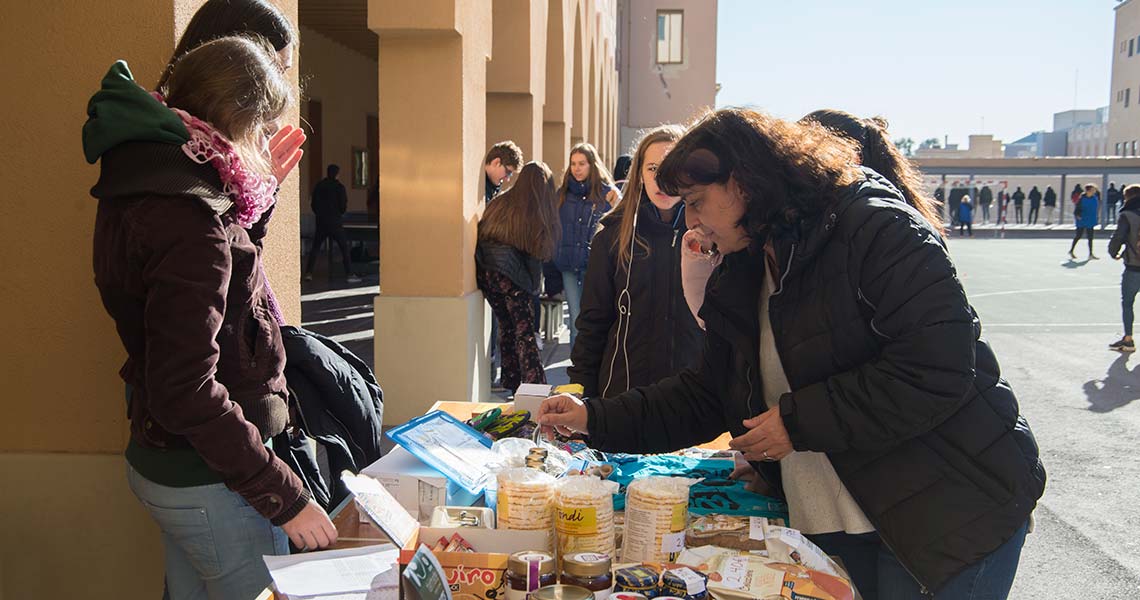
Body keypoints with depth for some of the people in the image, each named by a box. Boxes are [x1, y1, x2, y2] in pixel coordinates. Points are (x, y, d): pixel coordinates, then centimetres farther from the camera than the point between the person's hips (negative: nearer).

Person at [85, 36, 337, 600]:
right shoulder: (187, 219, -25)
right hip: (210, 479, -10)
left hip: (162, 462, 10)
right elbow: (185, 391, -28)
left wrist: (256, 193, 12)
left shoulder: (148, 181, 6)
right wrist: (285, 496, -23)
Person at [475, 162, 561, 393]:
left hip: (485, 272, 5)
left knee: (506, 325, 18)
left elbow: (482, 233, 10)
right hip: (513, 276, -5)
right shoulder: (539, 212, -6)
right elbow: (542, 251, -4)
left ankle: (511, 383, 24)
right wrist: (534, 283, 8)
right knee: (525, 333, -1)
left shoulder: (500, 203, 6)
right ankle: (535, 386, -6)